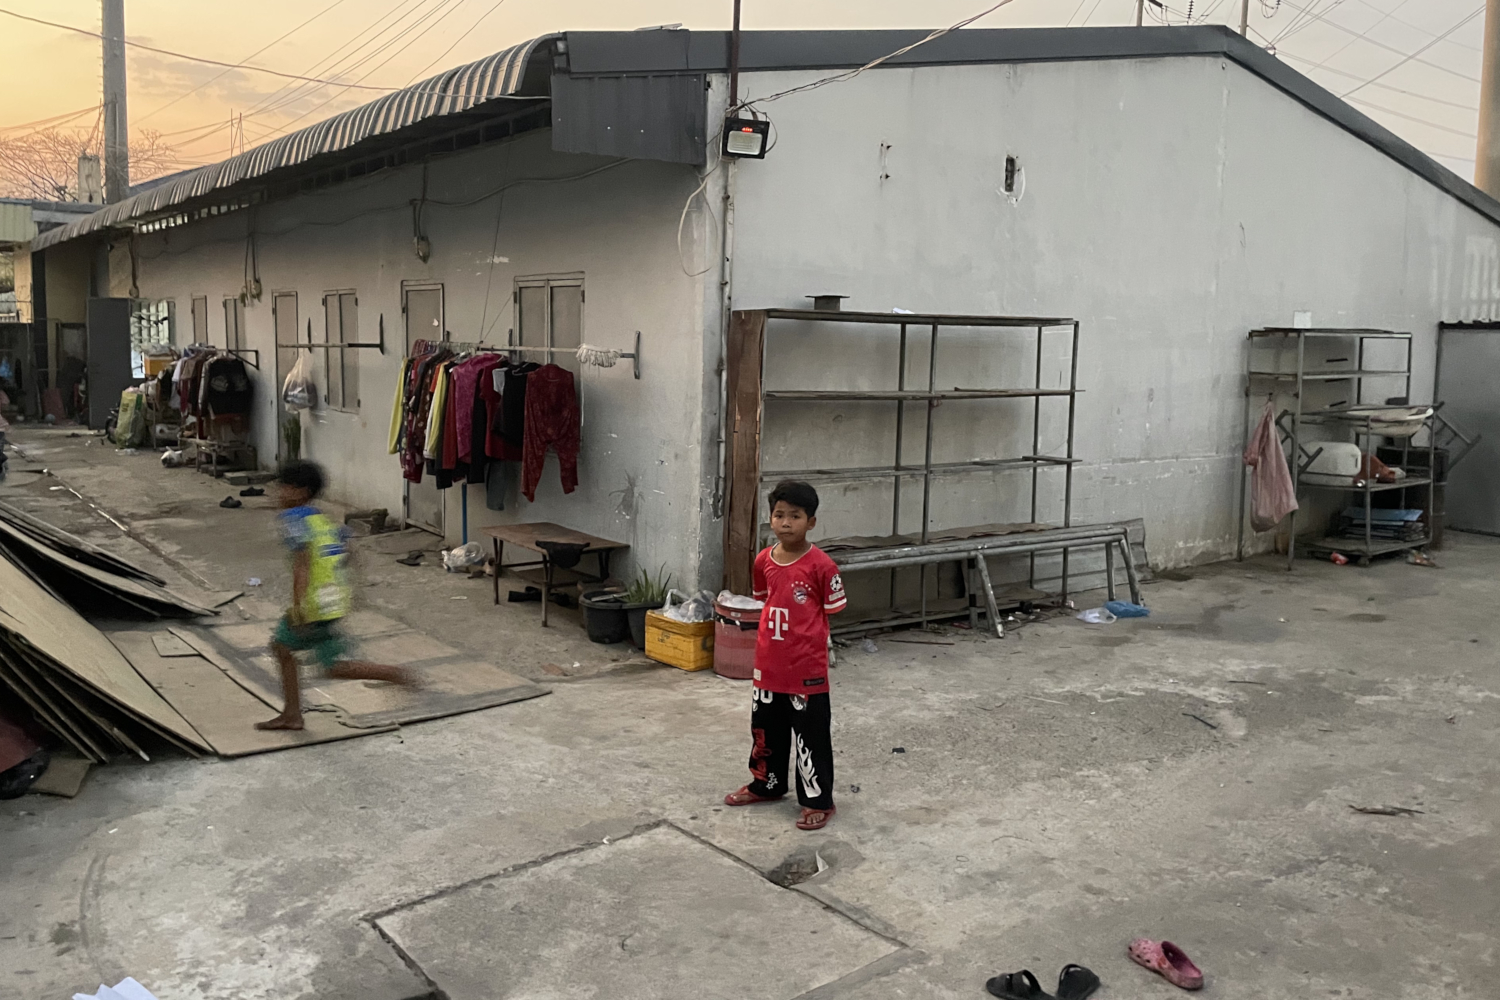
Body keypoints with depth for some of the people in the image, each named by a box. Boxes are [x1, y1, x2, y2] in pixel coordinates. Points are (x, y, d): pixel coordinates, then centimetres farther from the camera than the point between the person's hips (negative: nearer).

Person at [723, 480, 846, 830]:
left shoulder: (821, 565, -16)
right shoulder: (763, 561, 1)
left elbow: (833, 614, -7)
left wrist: (807, 640, -5)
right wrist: (772, 639, 11)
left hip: (807, 669, -6)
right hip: (768, 665, 6)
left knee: (811, 735, 6)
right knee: (765, 728, 20)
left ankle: (819, 800, 20)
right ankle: (766, 784, 41)